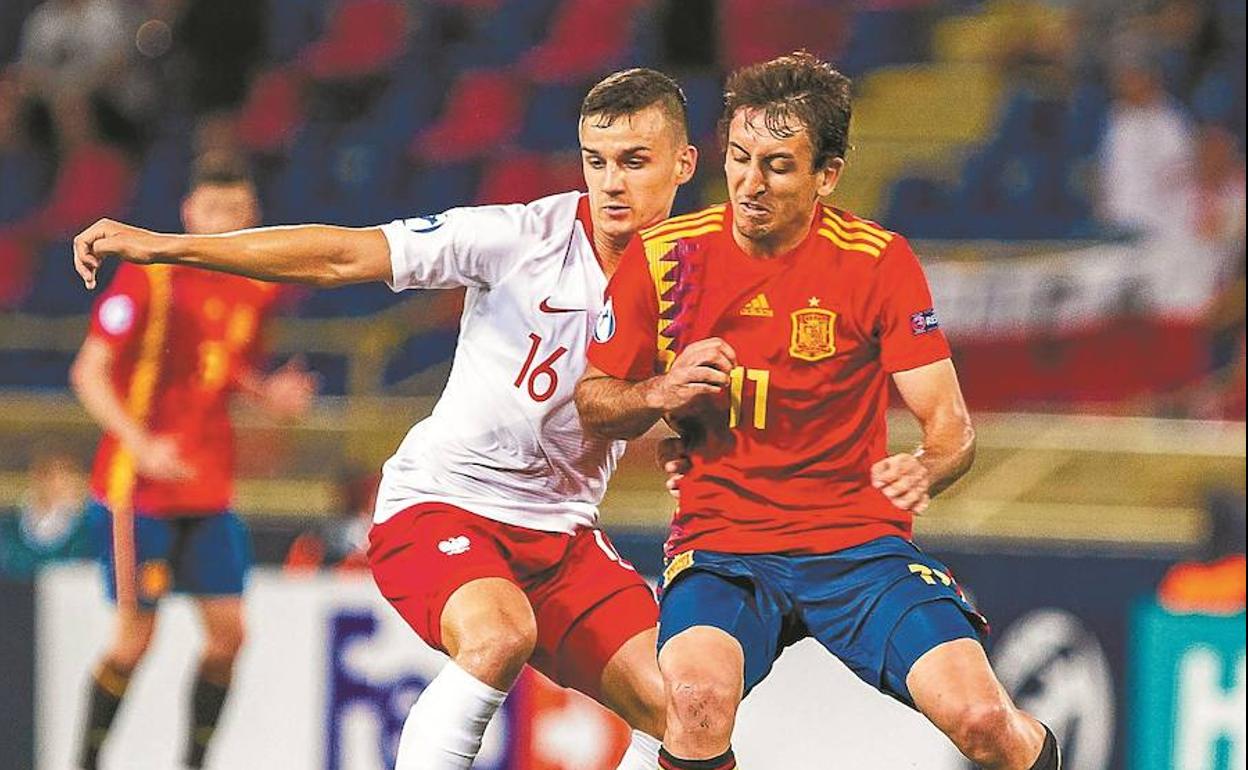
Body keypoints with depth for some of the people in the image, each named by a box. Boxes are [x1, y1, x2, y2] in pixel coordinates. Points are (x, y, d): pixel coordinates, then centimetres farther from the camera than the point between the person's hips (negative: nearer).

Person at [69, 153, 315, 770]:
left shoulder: (258, 289, 7)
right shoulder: (150, 277, -12)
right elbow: (89, 373, -12)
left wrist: (270, 394, 0)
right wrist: (139, 444, -25)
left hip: (209, 490, 6)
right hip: (137, 487, -6)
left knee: (227, 632, 0)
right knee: (136, 636, -4)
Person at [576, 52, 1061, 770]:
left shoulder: (879, 261, -4)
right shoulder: (663, 257, -1)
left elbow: (951, 423, -4)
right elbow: (593, 406, 11)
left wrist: (928, 468, -27)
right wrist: (660, 394, -11)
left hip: (859, 544, 0)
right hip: (720, 544, 0)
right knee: (700, 699, -34)